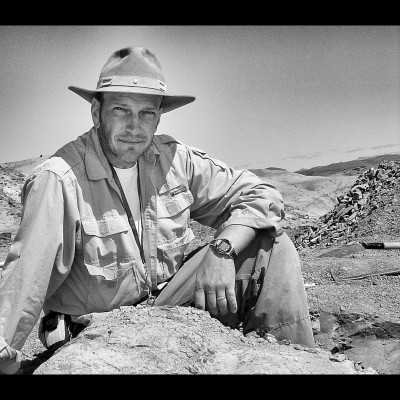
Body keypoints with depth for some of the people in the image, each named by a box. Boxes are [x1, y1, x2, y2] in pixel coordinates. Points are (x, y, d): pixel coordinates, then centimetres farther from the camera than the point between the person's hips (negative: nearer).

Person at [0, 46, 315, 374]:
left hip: (169, 302, 4)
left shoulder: (174, 158, -6)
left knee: (271, 243, -7)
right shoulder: (58, 181, -20)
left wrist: (221, 250, -22)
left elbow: (260, 196, -6)